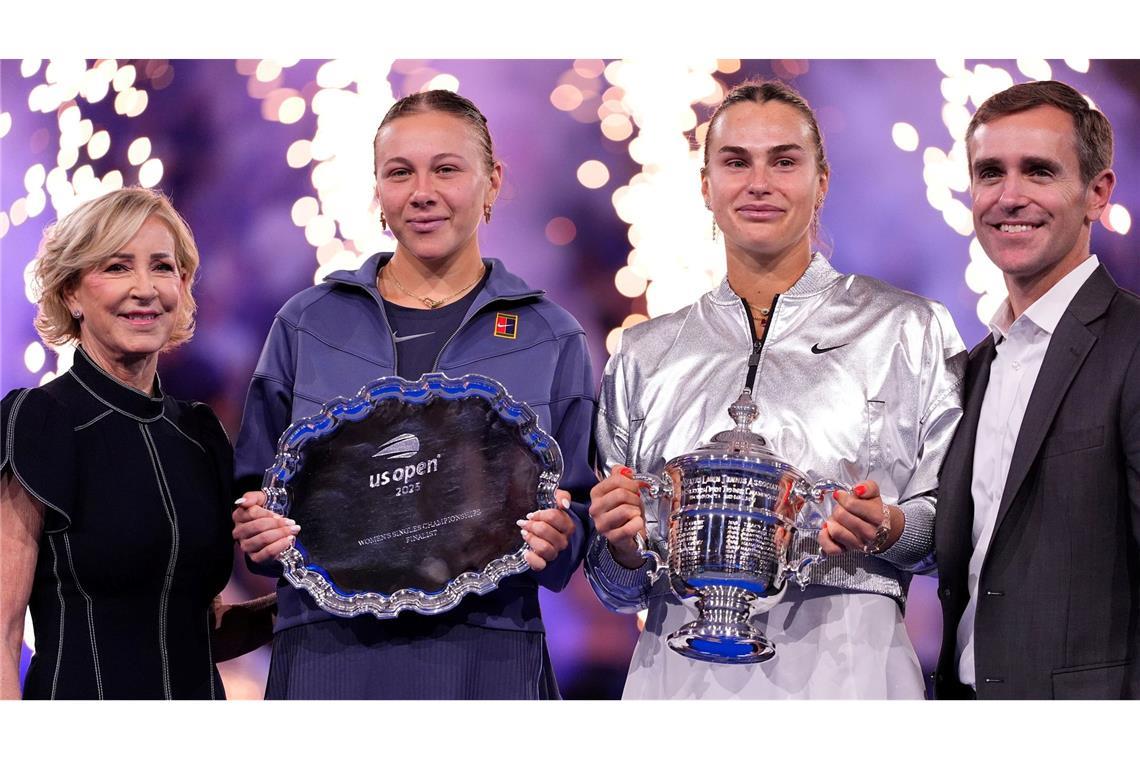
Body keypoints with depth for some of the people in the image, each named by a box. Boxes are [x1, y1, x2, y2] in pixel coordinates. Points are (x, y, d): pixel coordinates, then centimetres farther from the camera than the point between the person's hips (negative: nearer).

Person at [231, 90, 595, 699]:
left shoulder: (551, 338, 5)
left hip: (485, 661, 0)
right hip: (326, 654, 1)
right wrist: (257, 528, -9)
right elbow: (255, 485, 12)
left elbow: (578, 512, 7)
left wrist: (554, 541, -14)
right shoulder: (306, 323, 7)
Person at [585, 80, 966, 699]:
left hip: (843, 667, -2)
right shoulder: (645, 354, 13)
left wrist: (890, 530, -14)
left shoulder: (911, 332, 5)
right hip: (681, 669, 3)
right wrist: (625, 547, -5)